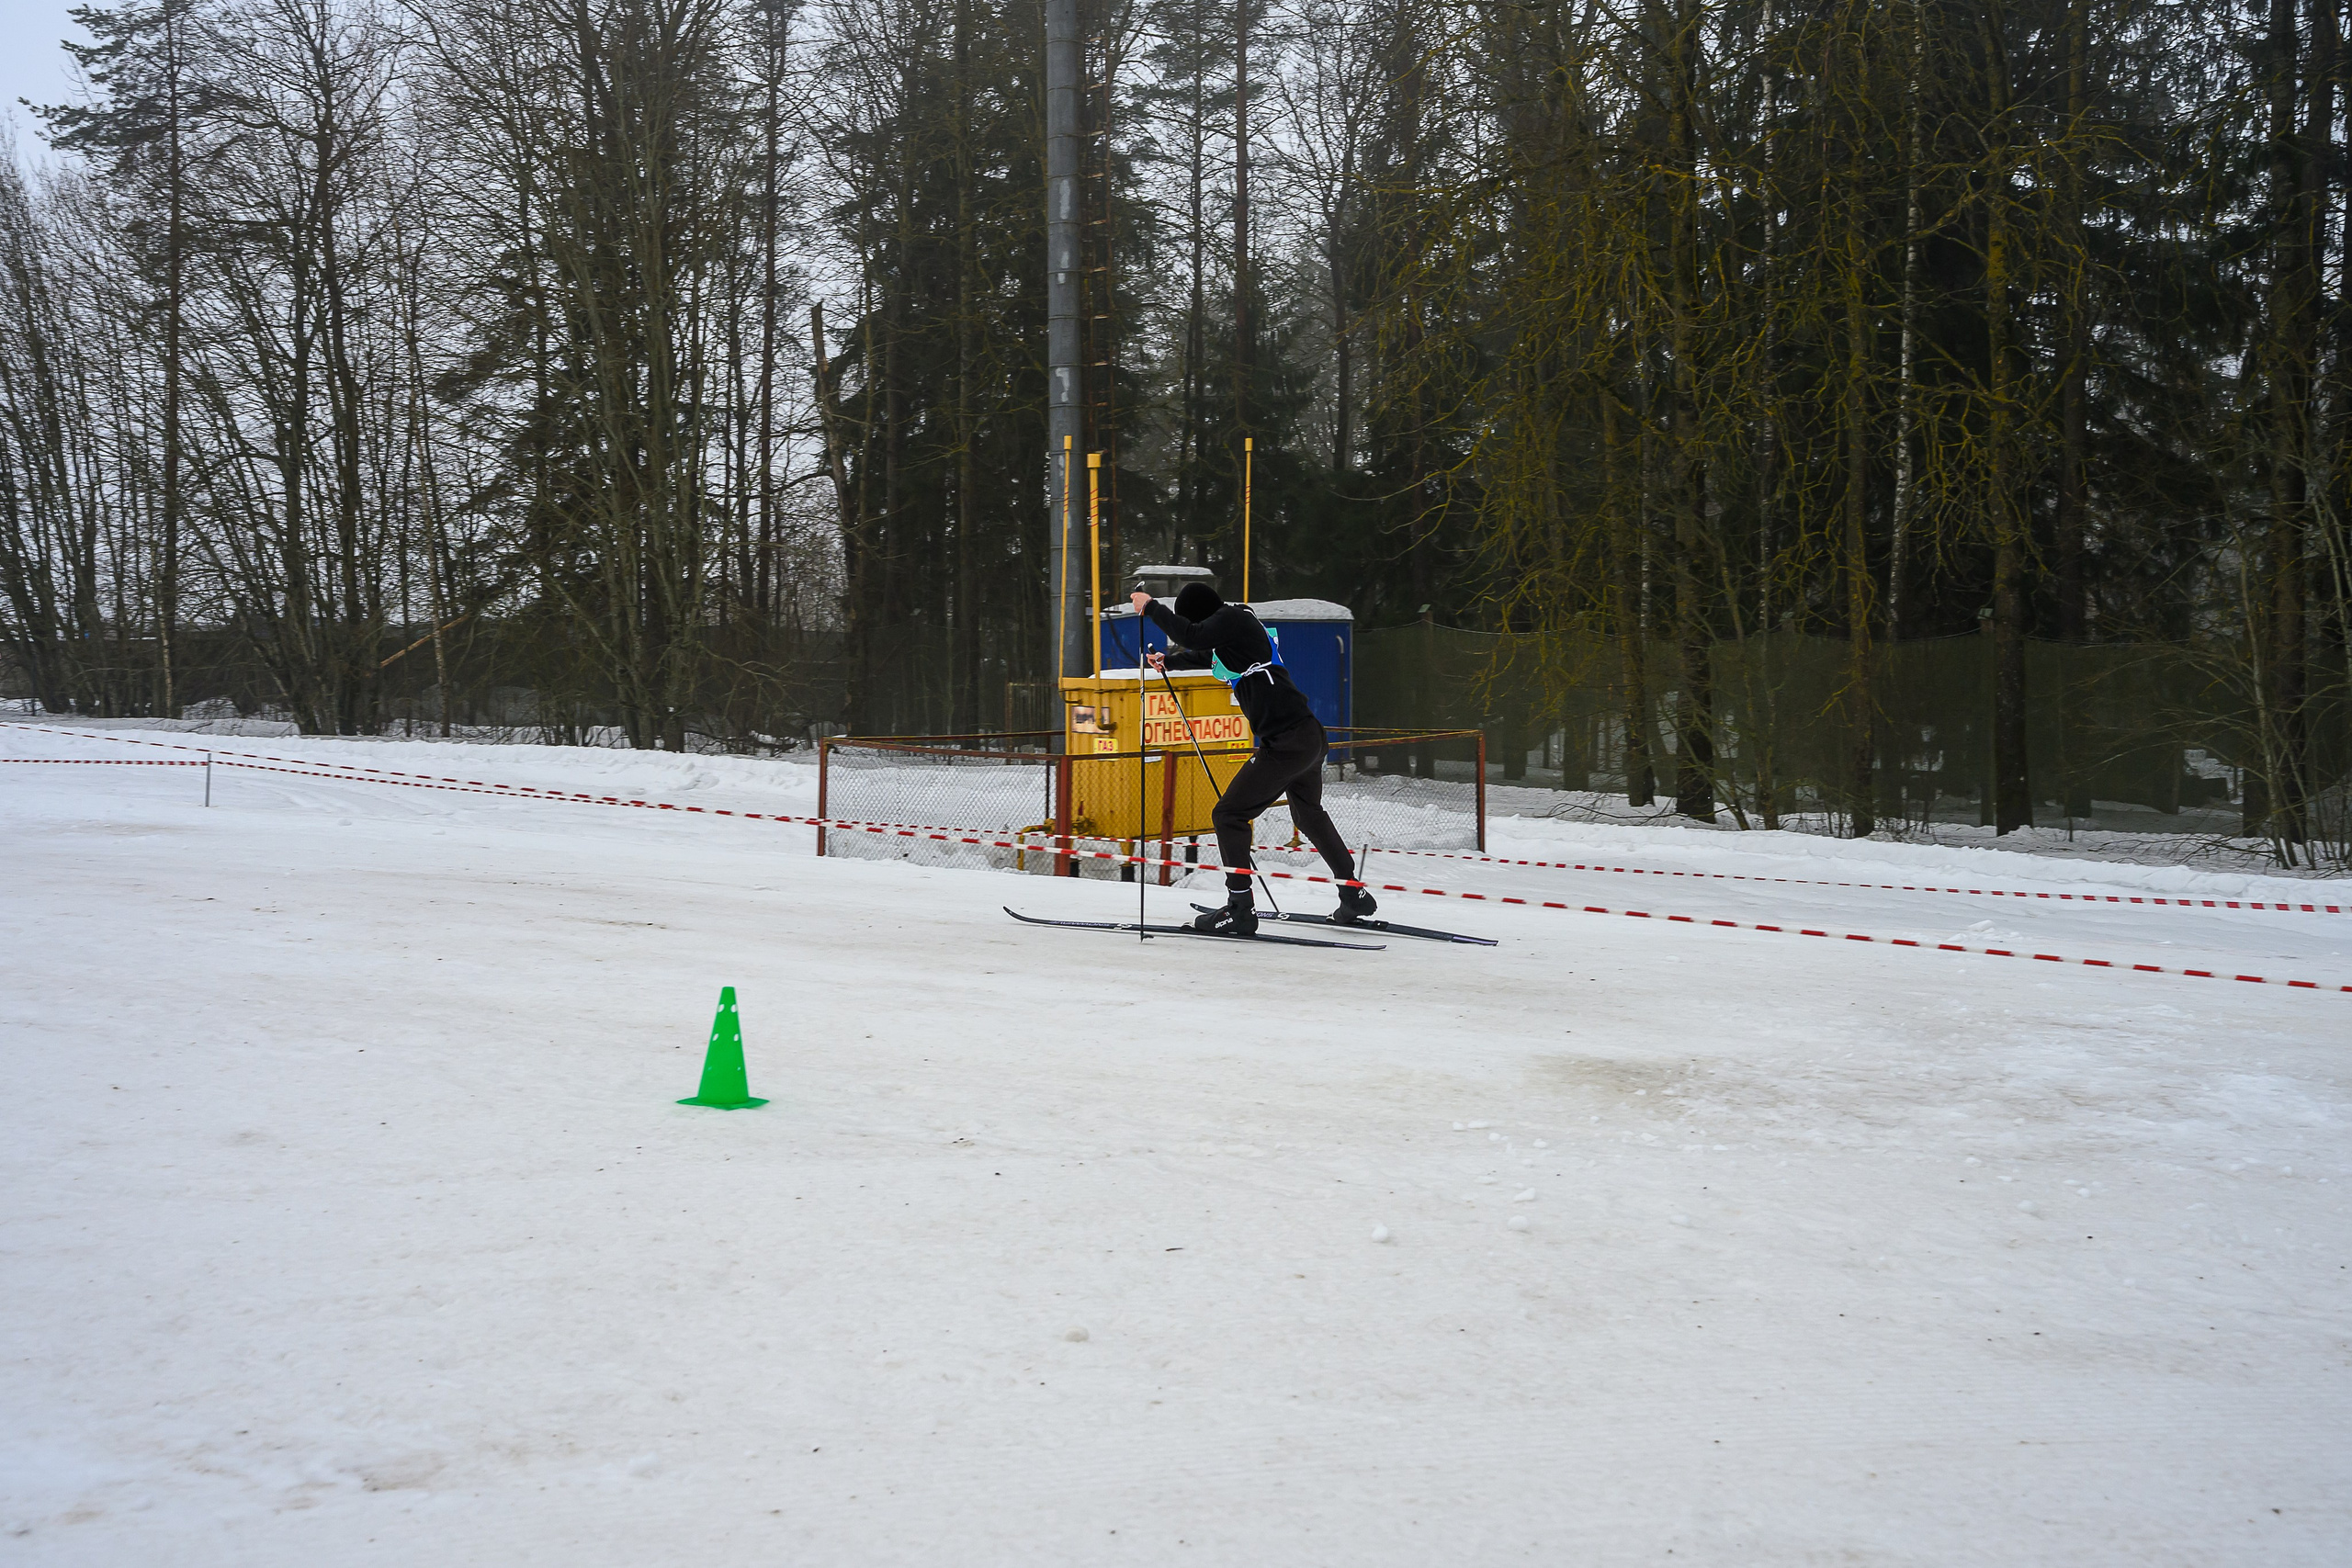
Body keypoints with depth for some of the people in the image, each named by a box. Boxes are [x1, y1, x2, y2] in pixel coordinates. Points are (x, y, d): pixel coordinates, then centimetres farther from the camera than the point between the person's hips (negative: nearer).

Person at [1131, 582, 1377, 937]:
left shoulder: (1233, 619, -11)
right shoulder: (1235, 624, 17)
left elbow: (1192, 635, -28)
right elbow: (1206, 654, 38)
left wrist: (1151, 607, -14)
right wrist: (1170, 661, 51)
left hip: (1286, 744, -11)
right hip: (1310, 736, 11)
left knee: (1228, 815, -5)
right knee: (1309, 814, 29)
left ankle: (1240, 910, -7)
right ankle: (1355, 897, 36)